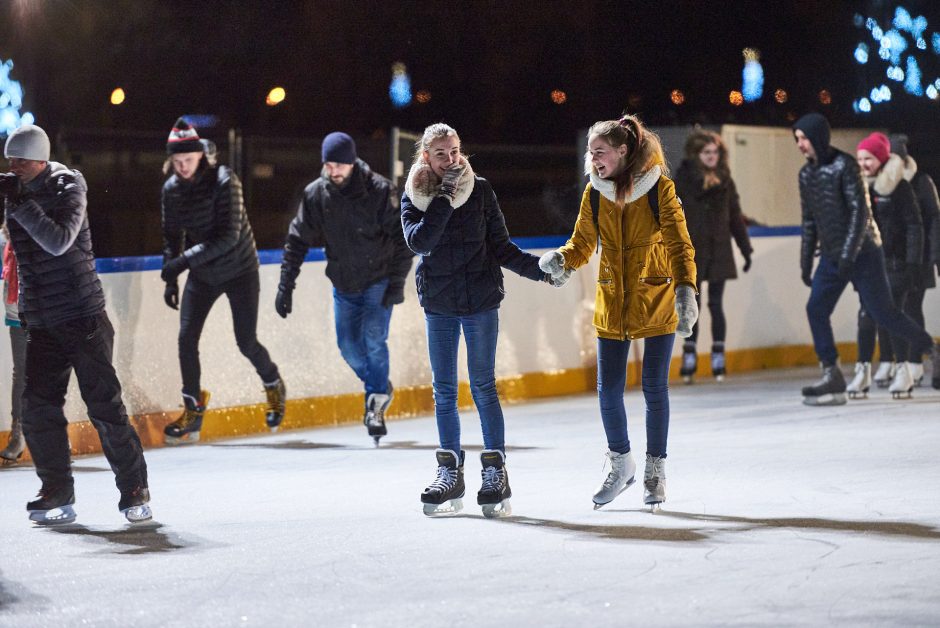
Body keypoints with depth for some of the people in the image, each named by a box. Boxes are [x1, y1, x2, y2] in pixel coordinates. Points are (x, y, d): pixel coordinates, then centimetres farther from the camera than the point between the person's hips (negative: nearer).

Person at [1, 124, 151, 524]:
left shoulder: (67, 188, -10)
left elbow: (59, 241, -24)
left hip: (83, 318, -6)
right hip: (40, 322, 6)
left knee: (104, 407, -5)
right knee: (38, 409, -1)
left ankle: (135, 491, 4)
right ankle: (57, 495, 10)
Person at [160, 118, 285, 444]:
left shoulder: (224, 182, -22)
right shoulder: (171, 189, -4)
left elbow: (228, 236, -28)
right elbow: (172, 236, 8)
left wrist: (184, 260, -34)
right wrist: (170, 280, 2)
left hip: (239, 270, -5)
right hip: (202, 274, 5)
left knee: (246, 342, -4)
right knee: (186, 338, -7)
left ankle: (274, 386, 27)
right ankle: (193, 411, 5)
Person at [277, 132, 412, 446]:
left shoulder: (379, 190, -19)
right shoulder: (315, 194, -9)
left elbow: (402, 238, -15)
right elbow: (297, 240, -1)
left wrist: (397, 282, -21)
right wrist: (285, 286, -4)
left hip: (379, 280, -4)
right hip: (343, 284, 4)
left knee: (373, 338, -18)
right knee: (349, 347, 5)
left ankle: (376, 404, -2)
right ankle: (379, 388, 32)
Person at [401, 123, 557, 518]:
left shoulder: (480, 190, 0)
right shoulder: (414, 197, 2)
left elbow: (500, 246, 3)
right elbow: (418, 240, -17)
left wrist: (538, 269, -8)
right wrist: (445, 197, -17)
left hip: (480, 300, -2)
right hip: (438, 304, 2)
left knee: (483, 386, -3)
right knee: (444, 391, 4)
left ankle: (496, 472, 0)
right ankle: (450, 474, 10)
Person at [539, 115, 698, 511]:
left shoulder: (660, 189, -11)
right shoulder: (594, 193, 0)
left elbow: (679, 244, -13)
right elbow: (583, 244, 5)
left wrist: (685, 289, -27)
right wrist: (561, 259, -18)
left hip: (656, 301, -3)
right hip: (612, 304, 3)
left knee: (654, 388, 3)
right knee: (608, 390, 2)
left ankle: (655, 471, 18)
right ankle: (621, 464, 23)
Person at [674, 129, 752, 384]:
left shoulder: (724, 179, 4)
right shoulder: (684, 178, -4)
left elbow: (735, 216, 8)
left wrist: (745, 248, 6)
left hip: (719, 251, 2)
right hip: (692, 252, -2)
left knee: (716, 304, 3)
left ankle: (719, 357, 7)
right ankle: (689, 357, 7)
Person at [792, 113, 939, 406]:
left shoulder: (845, 166, -13)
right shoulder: (806, 174, 9)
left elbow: (860, 211, -17)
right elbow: (809, 220, 16)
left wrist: (849, 255, -22)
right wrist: (805, 261, 14)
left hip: (862, 252, -7)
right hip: (832, 257, 7)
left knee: (881, 311, -6)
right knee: (816, 310, -6)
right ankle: (832, 376, -2)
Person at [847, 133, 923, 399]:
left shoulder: (899, 187, -5)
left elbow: (914, 225, -7)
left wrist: (913, 262, -12)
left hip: (895, 261, -4)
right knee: (866, 315, -1)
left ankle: (903, 371, 2)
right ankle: (863, 371, 2)